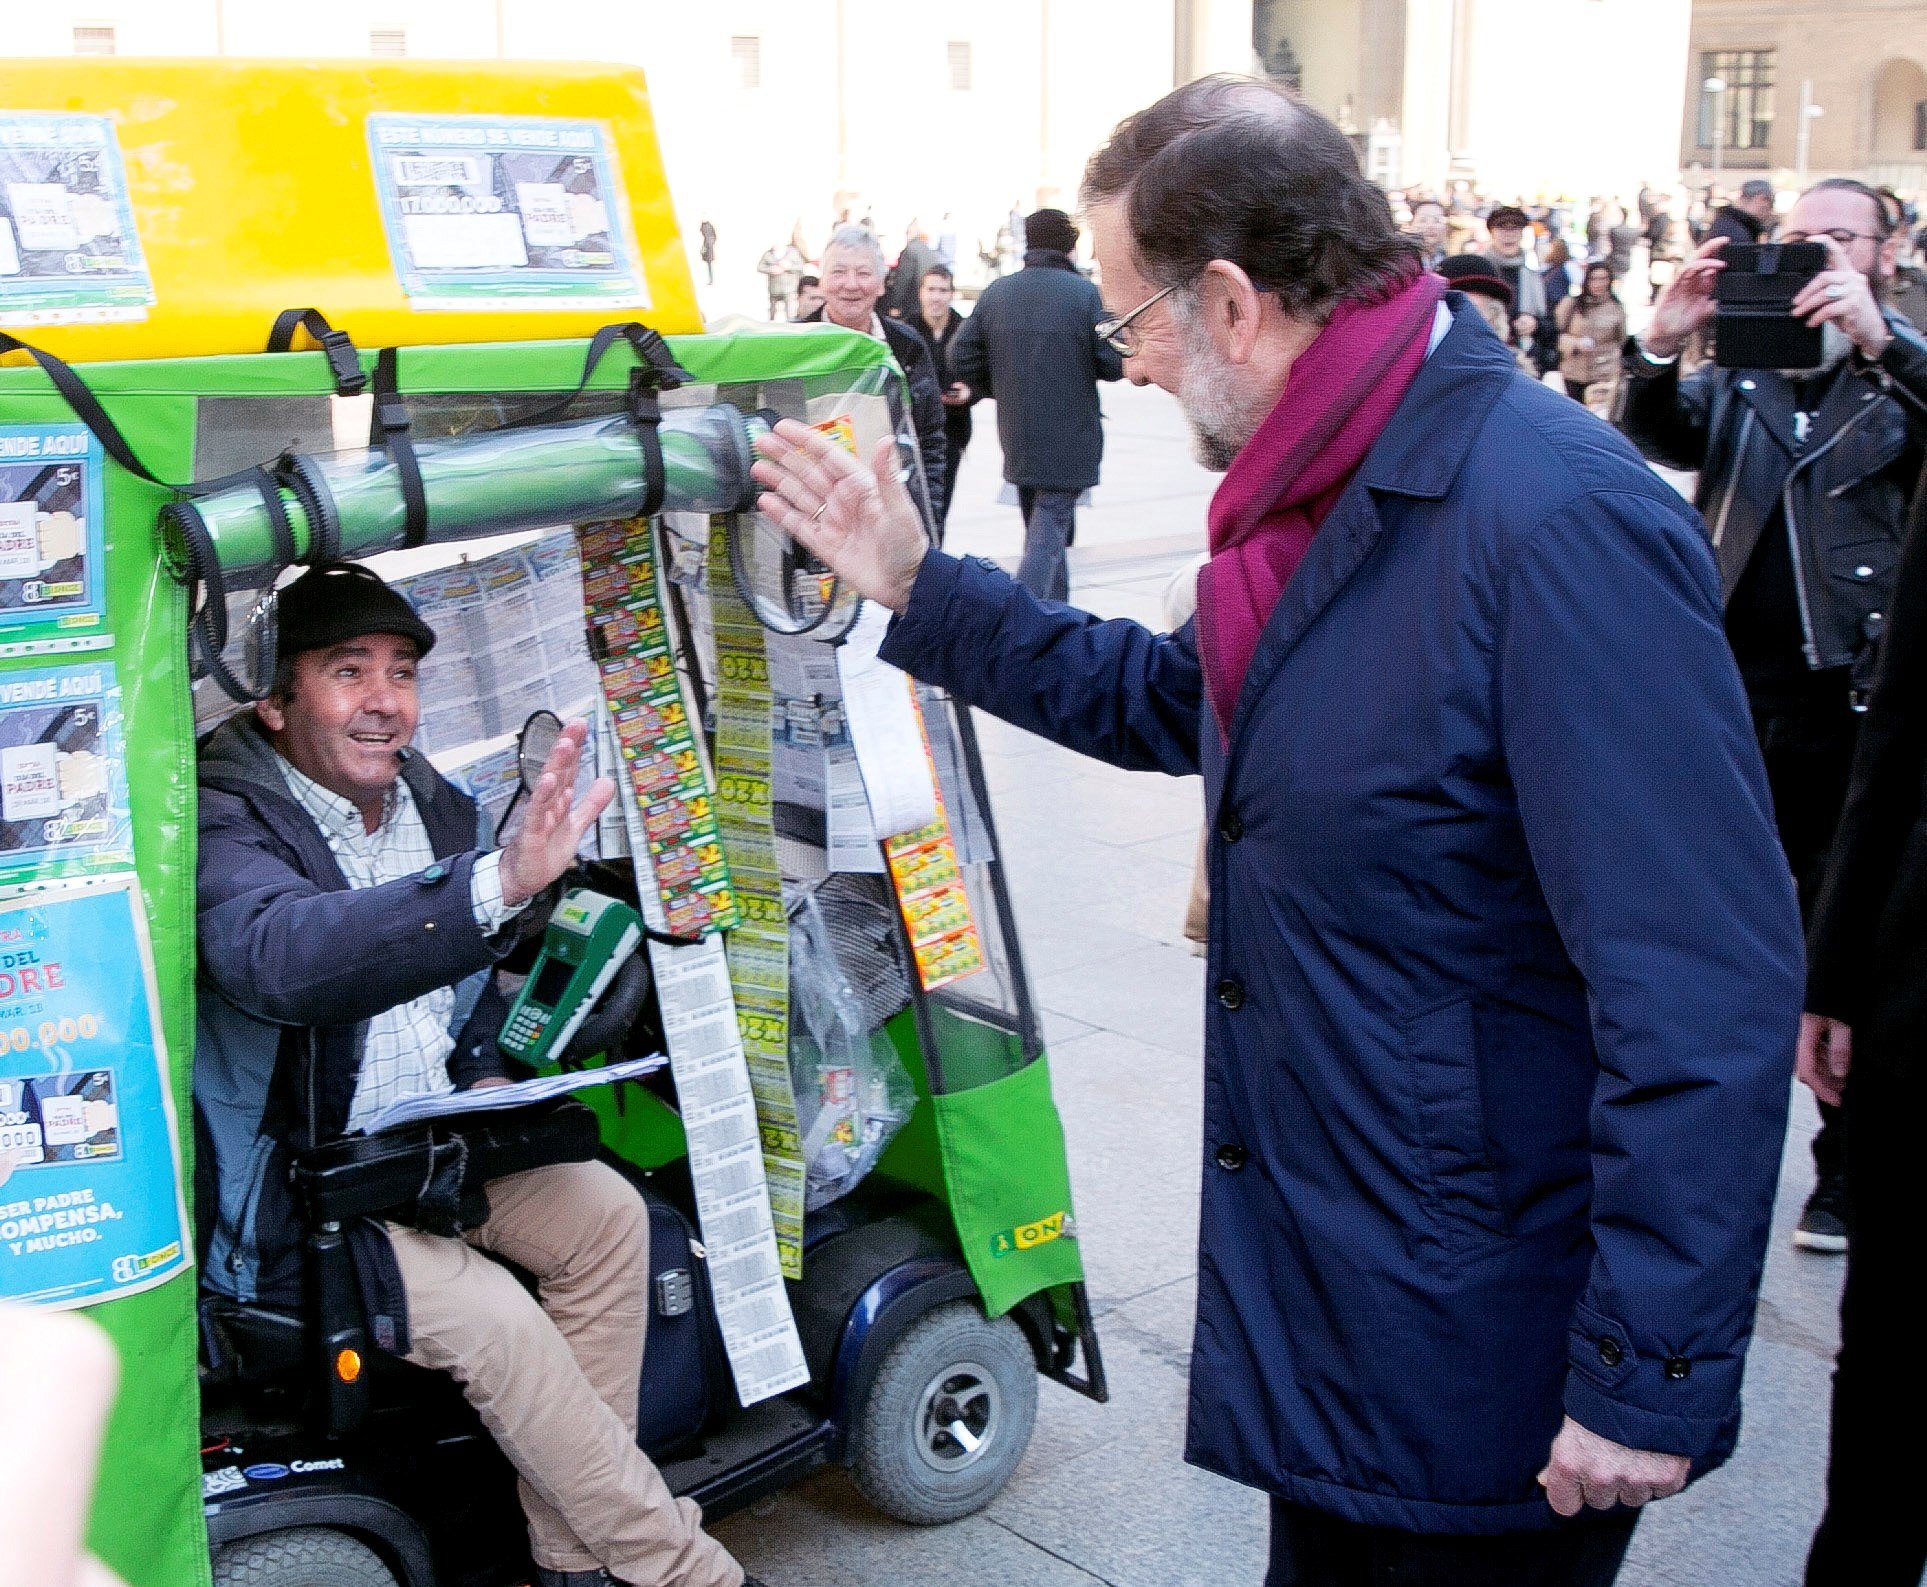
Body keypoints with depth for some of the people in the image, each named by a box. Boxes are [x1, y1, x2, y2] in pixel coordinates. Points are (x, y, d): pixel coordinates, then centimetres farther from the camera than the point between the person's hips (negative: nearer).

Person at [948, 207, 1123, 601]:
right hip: (1069, 442, -5)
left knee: (1040, 532, 20)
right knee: (1049, 532, -4)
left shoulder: (995, 293, 2)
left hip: (1017, 437, 5)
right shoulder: (1084, 293, -11)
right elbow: (1114, 364, -13)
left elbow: (961, 361, 0)